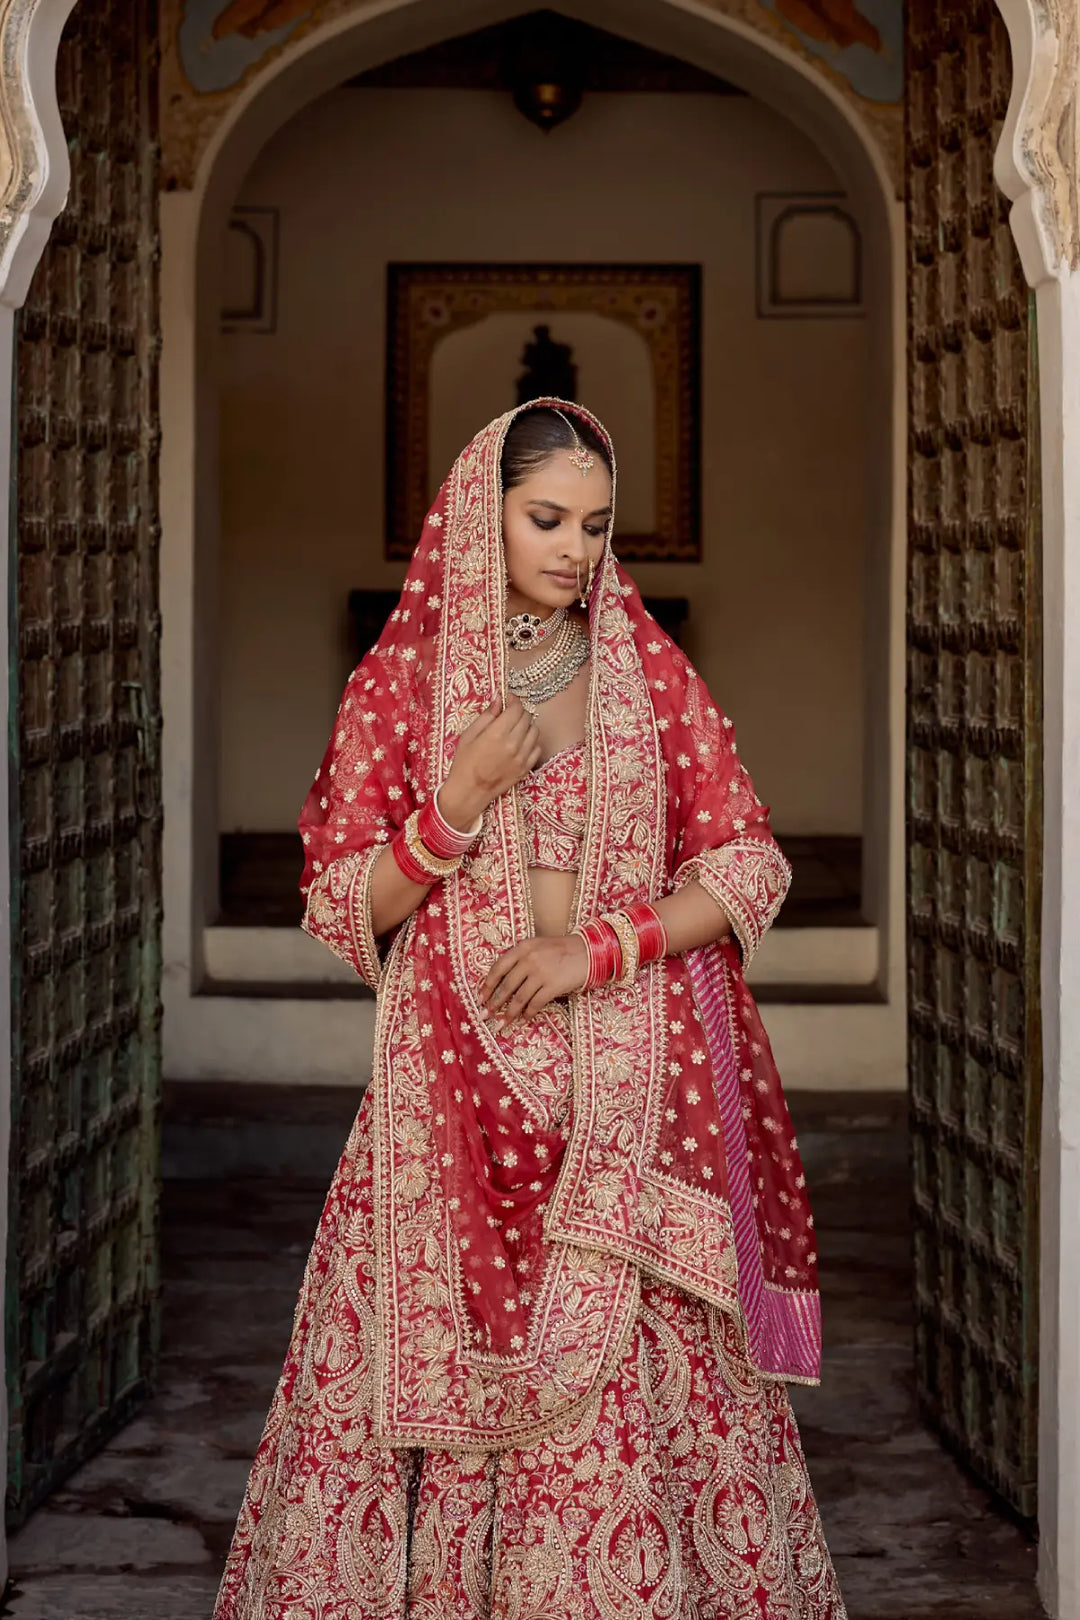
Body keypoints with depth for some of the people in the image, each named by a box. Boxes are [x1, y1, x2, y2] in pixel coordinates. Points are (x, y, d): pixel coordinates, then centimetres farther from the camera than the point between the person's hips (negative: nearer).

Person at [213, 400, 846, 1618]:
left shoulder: (649, 673, 7)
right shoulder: (397, 683, 5)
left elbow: (751, 870, 4)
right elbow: (339, 909, 3)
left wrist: (598, 945, -9)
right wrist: (460, 804, -12)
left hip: (630, 1094, 1)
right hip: (457, 1085, -1)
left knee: (641, 1376, -2)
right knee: (438, 1373, -2)